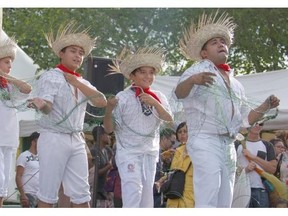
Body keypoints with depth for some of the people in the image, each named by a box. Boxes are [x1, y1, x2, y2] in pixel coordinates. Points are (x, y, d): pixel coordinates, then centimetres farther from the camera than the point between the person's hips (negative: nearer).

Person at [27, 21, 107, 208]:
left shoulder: (83, 82, 17)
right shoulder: (50, 77, -2)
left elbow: (102, 102, 1)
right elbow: (47, 106, -17)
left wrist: (77, 83, -4)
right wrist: (41, 105, -41)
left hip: (77, 140, 6)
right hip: (54, 138, -6)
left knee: (81, 194, 5)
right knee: (48, 193, -5)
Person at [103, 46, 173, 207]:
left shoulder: (158, 97, 6)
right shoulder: (123, 97, -7)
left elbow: (169, 119, -7)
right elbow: (109, 129, -6)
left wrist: (155, 103, -21)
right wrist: (109, 110, -24)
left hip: (150, 153, 5)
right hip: (129, 152, -5)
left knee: (147, 194, 11)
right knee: (133, 191, -17)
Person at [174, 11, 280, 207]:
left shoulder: (236, 84, 23)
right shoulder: (199, 71, 2)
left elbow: (246, 118, 25)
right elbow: (180, 93, -18)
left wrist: (265, 106, 7)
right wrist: (192, 80, -40)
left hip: (228, 146, 7)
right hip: (205, 142, -7)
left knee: (224, 204, 7)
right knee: (207, 203, -18)